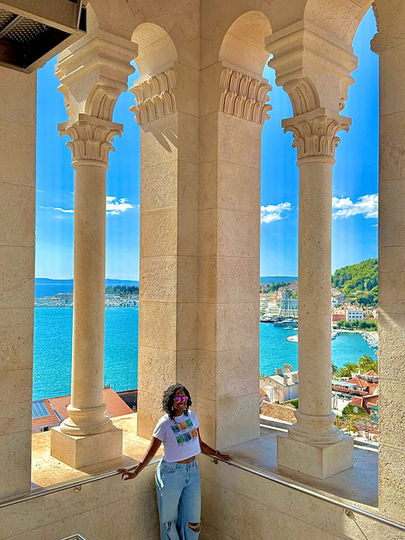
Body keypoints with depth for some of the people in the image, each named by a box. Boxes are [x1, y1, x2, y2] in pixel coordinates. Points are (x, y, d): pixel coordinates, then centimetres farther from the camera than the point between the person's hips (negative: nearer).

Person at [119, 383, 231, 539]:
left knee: (192, 519, 9)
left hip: (192, 470, 4)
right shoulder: (164, 423, -13)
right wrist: (135, 472, -12)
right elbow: (151, 451, -7)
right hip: (171, 473, -4)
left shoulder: (191, 416, 2)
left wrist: (218, 454, 15)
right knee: (170, 518, 9)